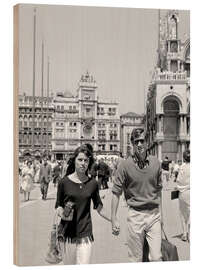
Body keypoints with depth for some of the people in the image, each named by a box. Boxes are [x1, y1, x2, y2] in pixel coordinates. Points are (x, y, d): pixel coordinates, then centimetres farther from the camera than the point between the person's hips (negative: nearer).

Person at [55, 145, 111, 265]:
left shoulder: (92, 183, 2)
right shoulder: (64, 182, -2)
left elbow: (99, 207, 11)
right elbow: (58, 206, 5)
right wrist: (62, 212, -15)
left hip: (86, 233, 1)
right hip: (67, 232, 0)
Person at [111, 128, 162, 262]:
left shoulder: (156, 163, 1)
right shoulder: (125, 165, -8)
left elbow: (158, 190, 12)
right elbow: (116, 193, -4)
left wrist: (160, 214, 13)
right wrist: (114, 218, -7)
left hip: (154, 214, 2)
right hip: (135, 215, -2)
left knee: (156, 257, 2)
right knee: (136, 259, 9)